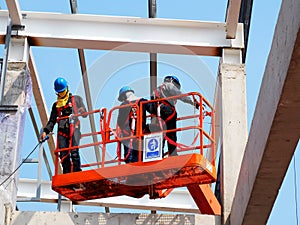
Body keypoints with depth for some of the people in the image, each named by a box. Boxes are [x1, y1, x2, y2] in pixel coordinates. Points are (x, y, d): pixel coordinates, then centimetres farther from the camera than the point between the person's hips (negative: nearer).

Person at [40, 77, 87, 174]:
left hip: (74, 128, -4)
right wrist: (46, 131, 8)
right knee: (63, 155, -6)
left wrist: (81, 111, -8)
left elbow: (85, 114, 14)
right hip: (62, 131, 4)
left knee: (74, 152, -20)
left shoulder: (76, 99, 19)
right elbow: (52, 120, 22)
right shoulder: (56, 105, 27)